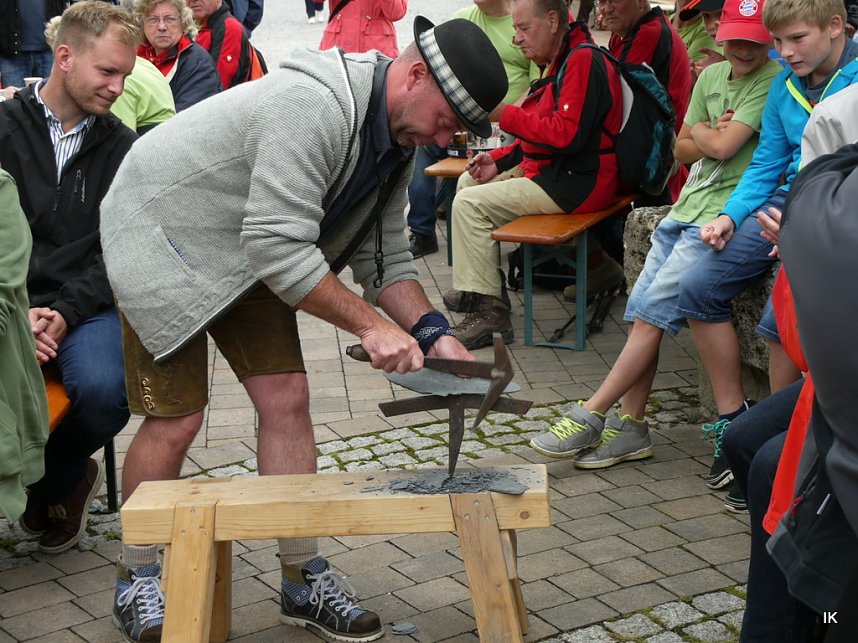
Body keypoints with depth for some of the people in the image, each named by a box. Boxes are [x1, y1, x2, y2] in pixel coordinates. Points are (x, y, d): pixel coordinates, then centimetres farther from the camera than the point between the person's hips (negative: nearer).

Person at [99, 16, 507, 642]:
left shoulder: (396, 135, -2)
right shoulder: (314, 107, -34)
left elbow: (385, 256, 2)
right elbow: (278, 248, -36)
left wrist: (432, 331, -13)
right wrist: (371, 325, -32)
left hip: (246, 251, 8)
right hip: (161, 234, -8)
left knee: (286, 399, 0)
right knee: (175, 420, -7)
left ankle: (302, 580, 10)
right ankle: (137, 582, 14)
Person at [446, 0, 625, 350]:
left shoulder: (583, 61, -17)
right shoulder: (560, 63, 17)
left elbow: (567, 135, -26)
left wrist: (506, 115, -19)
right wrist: (499, 159, 9)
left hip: (576, 183, -11)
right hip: (551, 171, 11)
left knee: (469, 204, -17)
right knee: (468, 182, 18)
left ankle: (488, 310, -15)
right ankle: (471, 285, 19)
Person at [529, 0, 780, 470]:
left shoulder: (773, 81, -9)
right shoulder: (712, 75, 15)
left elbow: (723, 146, -16)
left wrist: (702, 131, 6)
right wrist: (717, 136, -4)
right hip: (687, 207, 8)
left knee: (653, 311, -12)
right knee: (639, 311, -1)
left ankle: (591, 415, -5)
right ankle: (630, 428, 4)